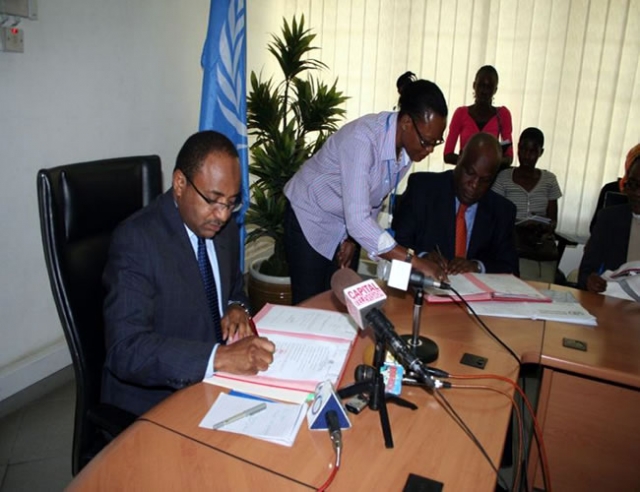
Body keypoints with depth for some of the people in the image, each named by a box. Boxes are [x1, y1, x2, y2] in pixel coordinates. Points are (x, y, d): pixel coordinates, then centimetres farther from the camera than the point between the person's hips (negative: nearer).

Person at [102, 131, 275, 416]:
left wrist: (236, 309, -7)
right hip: (155, 397, -6)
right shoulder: (135, 239, -20)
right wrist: (219, 357, -37)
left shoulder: (224, 227, 1)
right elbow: (126, 350, -27)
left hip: (214, 382, 7)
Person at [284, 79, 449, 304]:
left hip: (349, 224, 6)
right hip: (310, 218, -6)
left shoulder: (409, 146, -11)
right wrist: (414, 261, -40)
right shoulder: (362, 139, -34)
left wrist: (353, 238, -2)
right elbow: (357, 219, -39)